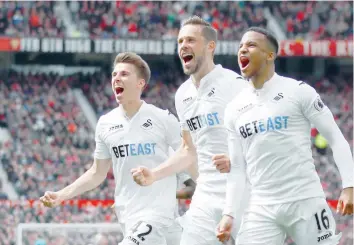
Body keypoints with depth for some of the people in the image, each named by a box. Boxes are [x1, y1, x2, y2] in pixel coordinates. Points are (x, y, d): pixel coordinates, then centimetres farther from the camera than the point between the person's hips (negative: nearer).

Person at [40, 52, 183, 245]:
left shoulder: (163, 119, -6)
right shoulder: (105, 123, 8)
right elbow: (97, 173, 15)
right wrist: (61, 195, 6)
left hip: (155, 212, -5)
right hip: (127, 214, 5)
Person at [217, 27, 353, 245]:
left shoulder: (298, 92, -3)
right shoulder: (235, 108, 11)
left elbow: (336, 139, -2)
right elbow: (238, 168, 14)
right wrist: (229, 213, 3)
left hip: (305, 202, -4)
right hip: (262, 208, 4)